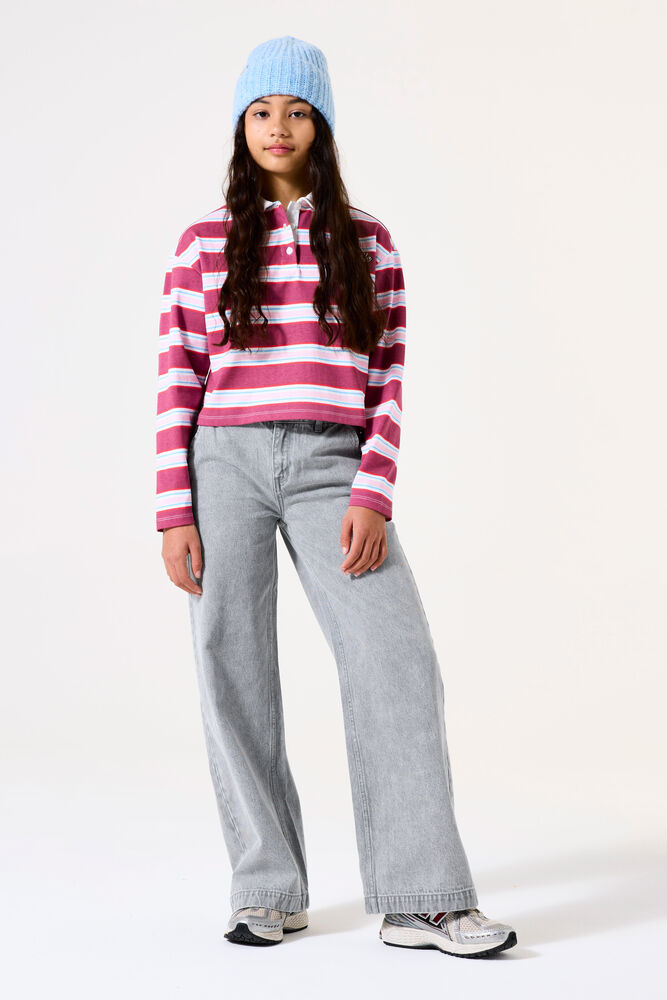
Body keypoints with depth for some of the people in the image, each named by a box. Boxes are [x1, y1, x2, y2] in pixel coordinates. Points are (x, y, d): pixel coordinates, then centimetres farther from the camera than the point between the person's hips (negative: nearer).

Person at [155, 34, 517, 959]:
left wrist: (374, 496, -8)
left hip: (334, 473, 0)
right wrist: (175, 514, -2)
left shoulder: (368, 240, 10)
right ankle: (268, 890, 14)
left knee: (397, 657, -13)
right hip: (226, 465, 1)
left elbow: (388, 377, 5)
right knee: (235, 673, 1)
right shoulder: (204, 245, 9)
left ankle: (422, 902, -7)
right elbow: (177, 385, 6)